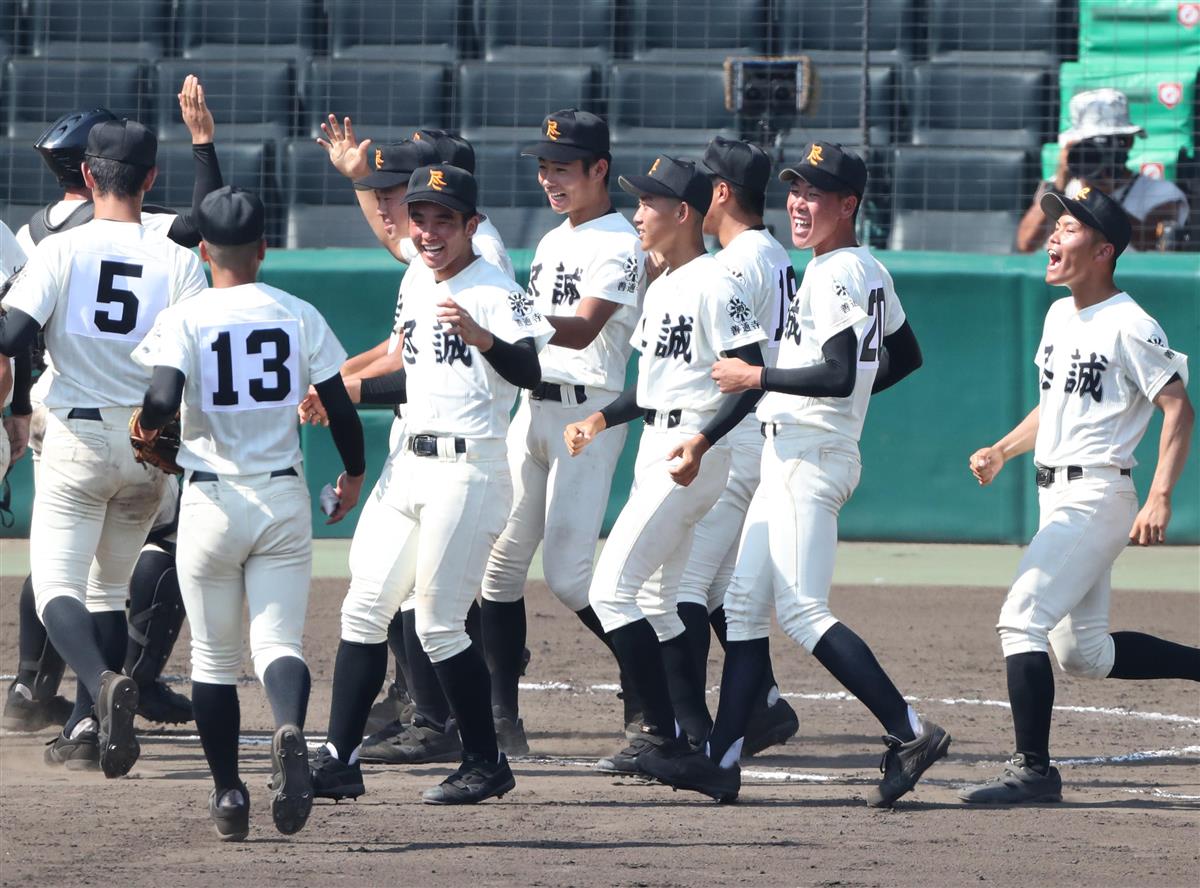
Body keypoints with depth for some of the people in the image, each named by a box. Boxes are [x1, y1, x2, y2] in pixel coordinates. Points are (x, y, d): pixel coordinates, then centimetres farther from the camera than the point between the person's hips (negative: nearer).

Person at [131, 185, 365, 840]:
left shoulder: (185, 320, -7)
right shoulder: (299, 316, 1)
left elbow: (163, 401, -21)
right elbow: (340, 408, 3)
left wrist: (144, 426, 3)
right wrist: (353, 474, 21)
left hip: (212, 502, -1)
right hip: (283, 501, 1)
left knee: (213, 656, 11)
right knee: (279, 640, -2)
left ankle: (228, 793, 12)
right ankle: (289, 727, -34)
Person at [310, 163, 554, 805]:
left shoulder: (496, 293, -10)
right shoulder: (416, 291, 16)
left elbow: (529, 373, -24)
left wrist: (479, 335, -39)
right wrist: (346, 392, 26)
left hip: (468, 470, -8)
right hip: (408, 464, 8)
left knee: (439, 625, -7)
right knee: (364, 609, 5)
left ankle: (485, 763, 6)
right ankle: (338, 759, 8)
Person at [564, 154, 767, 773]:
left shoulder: (713, 284, -14)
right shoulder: (661, 288, 15)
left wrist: (700, 442, -30)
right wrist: (603, 419, 12)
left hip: (692, 452, -10)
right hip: (656, 447, 10)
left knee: (611, 590, -13)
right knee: (657, 600, 13)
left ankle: (661, 731, -10)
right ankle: (696, 735, 17)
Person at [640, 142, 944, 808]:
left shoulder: (839, 275, -15)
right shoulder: (869, 272, 16)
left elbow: (838, 375, -25)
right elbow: (904, 357, 26)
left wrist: (757, 378, -17)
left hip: (810, 456, -11)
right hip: (785, 458, 11)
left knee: (803, 611, -16)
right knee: (745, 603, 9)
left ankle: (909, 733, -18)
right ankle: (721, 759, 9)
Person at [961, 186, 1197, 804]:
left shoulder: (1129, 326, -13)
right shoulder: (1059, 315, 14)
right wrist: (1002, 451, 14)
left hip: (1095, 495, -10)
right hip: (1057, 498, 10)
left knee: (1021, 620, -17)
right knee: (1081, 651, 12)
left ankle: (1033, 771, -15)